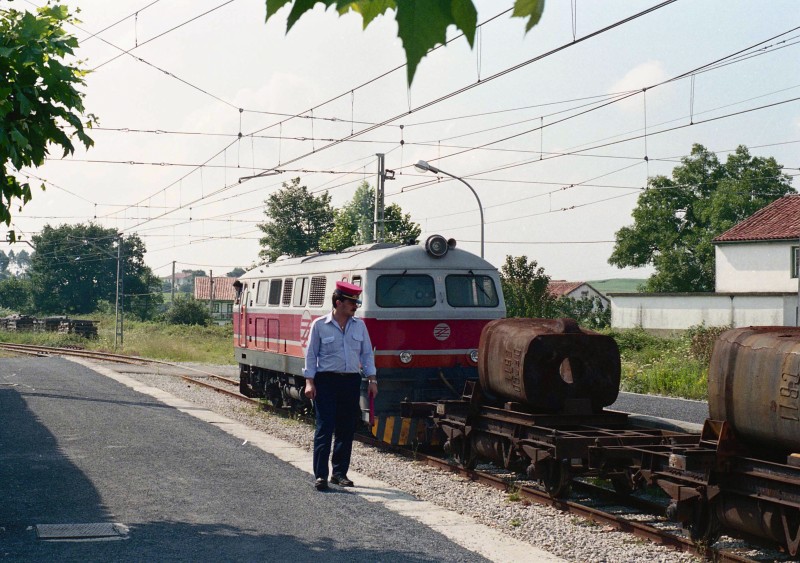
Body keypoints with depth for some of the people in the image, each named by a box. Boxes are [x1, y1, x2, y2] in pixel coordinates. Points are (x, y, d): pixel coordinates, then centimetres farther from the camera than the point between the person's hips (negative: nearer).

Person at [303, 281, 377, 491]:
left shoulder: (359, 325, 8)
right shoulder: (319, 325, -3)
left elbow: (367, 354, 12)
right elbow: (311, 355, -1)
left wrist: (372, 379, 5)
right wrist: (309, 382, -8)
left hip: (351, 381, 4)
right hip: (326, 381, -4)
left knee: (346, 430, 8)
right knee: (324, 428, -6)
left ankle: (340, 473, 18)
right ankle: (320, 475, -5)